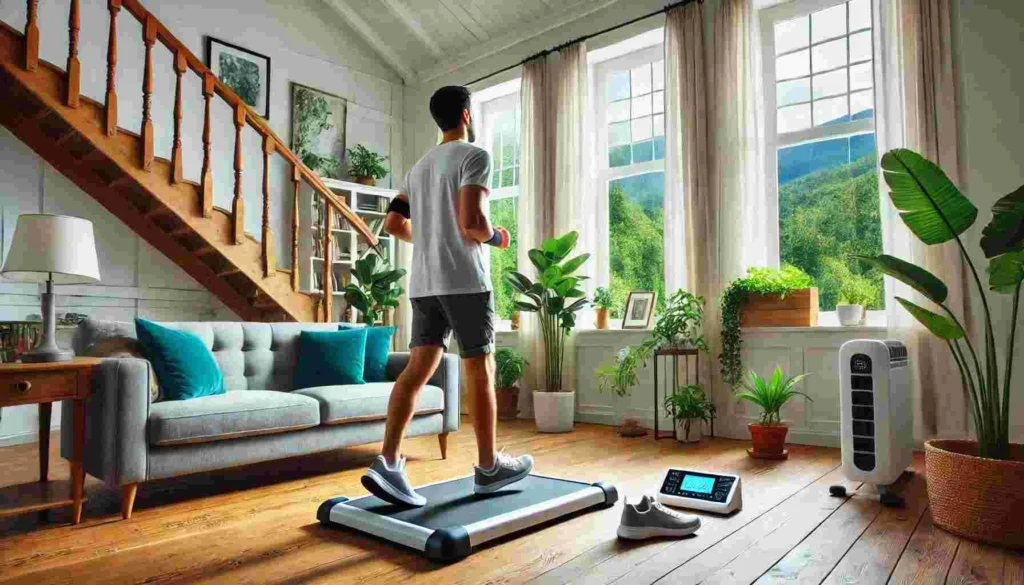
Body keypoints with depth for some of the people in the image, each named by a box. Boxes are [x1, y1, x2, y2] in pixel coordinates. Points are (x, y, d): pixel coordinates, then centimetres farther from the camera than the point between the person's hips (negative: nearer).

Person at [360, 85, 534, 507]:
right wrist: (494, 237, 2)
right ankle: (488, 467, 13)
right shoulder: (474, 156, -4)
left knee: (418, 368, 2)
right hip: (464, 280, -7)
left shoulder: (419, 166, 20)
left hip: (424, 282, 7)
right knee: (480, 371, 2)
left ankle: (387, 463, -6)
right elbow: (472, 220, -18)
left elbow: (393, 223, 18)